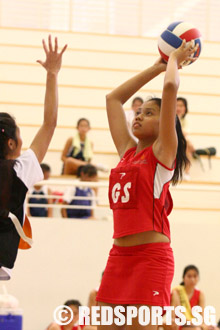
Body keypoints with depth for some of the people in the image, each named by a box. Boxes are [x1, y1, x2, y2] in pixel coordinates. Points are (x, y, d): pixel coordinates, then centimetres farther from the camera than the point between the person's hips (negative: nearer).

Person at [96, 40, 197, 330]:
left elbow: (171, 87, -10)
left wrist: (174, 60, 7)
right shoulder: (128, 151, 15)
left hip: (151, 255, -6)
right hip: (119, 254, 6)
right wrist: (157, 67, 25)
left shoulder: (163, 152, -1)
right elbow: (113, 98, 22)